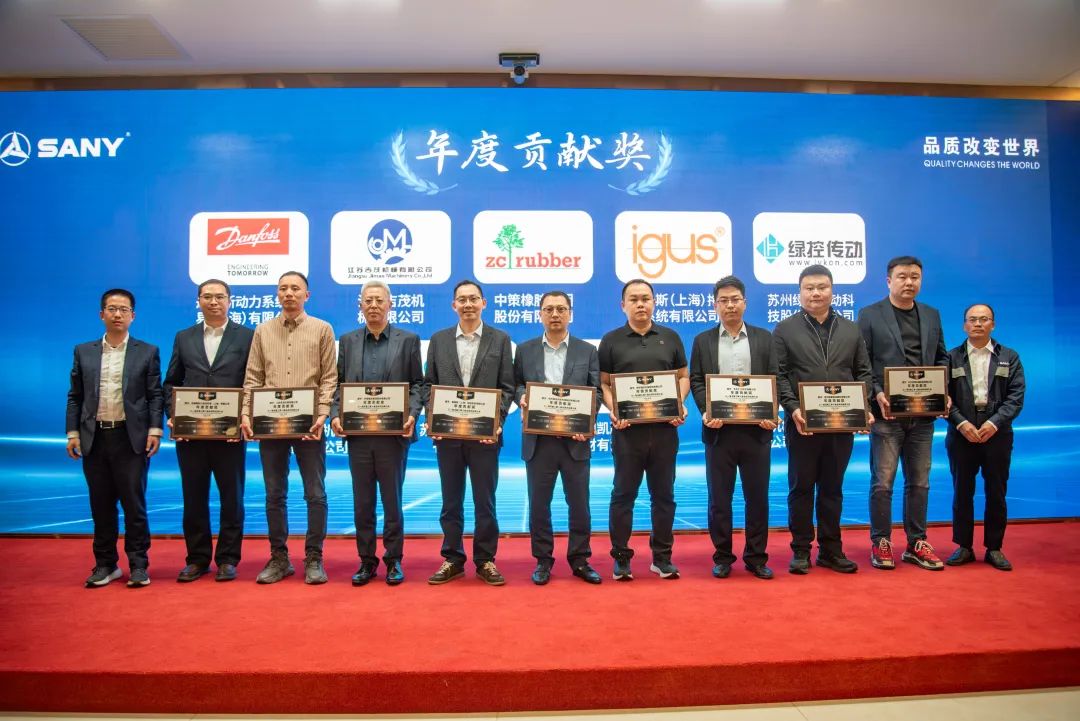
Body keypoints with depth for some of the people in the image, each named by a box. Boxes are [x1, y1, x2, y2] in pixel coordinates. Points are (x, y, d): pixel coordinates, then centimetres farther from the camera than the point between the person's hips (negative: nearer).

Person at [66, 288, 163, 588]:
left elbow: (155, 395, 1)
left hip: (131, 438, -2)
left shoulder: (147, 352, 4)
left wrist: (155, 430, -8)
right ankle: (105, 564, 20)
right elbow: (75, 397, 10)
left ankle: (138, 565, 9)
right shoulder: (83, 352, 11)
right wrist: (73, 433, 2)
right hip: (94, 438, 3)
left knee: (134, 504, 0)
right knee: (101, 506, 9)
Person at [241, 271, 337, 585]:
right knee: (275, 495, 8)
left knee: (315, 494, 2)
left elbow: (329, 378, 0)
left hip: (309, 424, -2)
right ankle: (279, 558, 19)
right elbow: (253, 378, 8)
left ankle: (314, 559, 12)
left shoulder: (322, 329, 5)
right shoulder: (263, 331, 11)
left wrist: (322, 415, -12)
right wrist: (246, 414, -4)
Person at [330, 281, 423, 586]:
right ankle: (366, 561, 19)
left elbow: (417, 384, 1)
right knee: (362, 502, 8)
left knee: (392, 500, 6)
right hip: (357, 434, 2)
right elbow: (339, 384, 10)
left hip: (394, 434, -2)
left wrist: (412, 415, -14)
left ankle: (394, 560, 18)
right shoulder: (348, 341, 11)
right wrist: (335, 415, -5)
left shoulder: (408, 340, 4)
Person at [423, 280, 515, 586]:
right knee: (451, 501, 10)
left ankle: (485, 560, 18)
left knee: (485, 500, 6)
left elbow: (507, 387, 1)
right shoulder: (439, 340, 9)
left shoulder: (500, 339, 4)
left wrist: (496, 420, -12)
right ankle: (452, 560, 21)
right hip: (447, 433, 2)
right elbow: (429, 384, 8)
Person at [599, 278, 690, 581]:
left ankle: (662, 557, 20)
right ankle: (621, 558, 14)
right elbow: (603, 383, 3)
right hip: (627, 428, -2)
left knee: (663, 494, 9)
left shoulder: (670, 337, 9)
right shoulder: (611, 340, 4)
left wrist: (680, 404, -6)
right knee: (623, 494, 4)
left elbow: (683, 377, 12)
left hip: (665, 427, 2)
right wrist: (613, 410, -13)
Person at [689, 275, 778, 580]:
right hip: (719, 430, 0)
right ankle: (722, 557, 16)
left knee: (757, 496, 6)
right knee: (719, 497, 5)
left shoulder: (764, 338, 9)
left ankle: (756, 557, 18)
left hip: (756, 429, 0)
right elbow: (695, 381, 3)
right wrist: (706, 412, -13)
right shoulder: (703, 341, 9)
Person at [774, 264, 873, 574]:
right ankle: (800, 550, 15)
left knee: (832, 488, 11)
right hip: (803, 423, -3)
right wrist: (792, 408, -16)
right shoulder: (785, 330, 2)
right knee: (801, 488, 5)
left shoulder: (851, 330, 12)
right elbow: (778, 375, -4)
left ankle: (831, 549, 21)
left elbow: (863, 372, 11)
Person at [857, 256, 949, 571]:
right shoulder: (869, 315, -1)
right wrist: (877, 394, -16)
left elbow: (941, 358, 16)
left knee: (919, 482, 11)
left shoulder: (931, 315, 13)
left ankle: (916, 544, 21)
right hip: (887, 413, -4)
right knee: (882, 483, 0)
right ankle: (881, 543, 12)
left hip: (923, 414, 5)